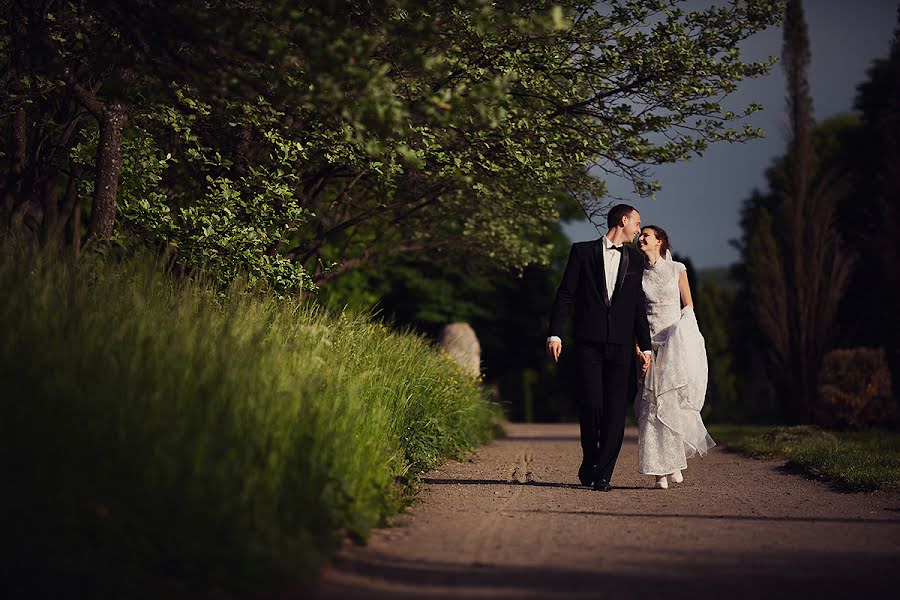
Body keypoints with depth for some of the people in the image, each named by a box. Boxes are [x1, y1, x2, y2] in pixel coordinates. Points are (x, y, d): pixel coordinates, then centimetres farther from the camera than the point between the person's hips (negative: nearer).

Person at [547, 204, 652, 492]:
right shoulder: (582, 251, 7)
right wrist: (555, 334, -5)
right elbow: (565, 295, 3)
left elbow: (639, 307, 16)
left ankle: (603, 474, 3)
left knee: (615, 411, -3)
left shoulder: (635, 259, 15)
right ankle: (590, 460, 16)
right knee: (590, 404, -8)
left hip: (621, 346, 3)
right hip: (588, 343, -2)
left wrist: (645, 347, 11)